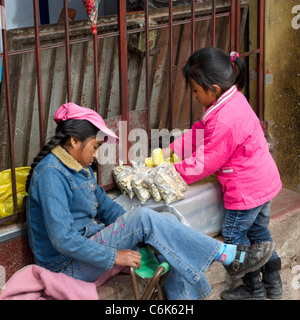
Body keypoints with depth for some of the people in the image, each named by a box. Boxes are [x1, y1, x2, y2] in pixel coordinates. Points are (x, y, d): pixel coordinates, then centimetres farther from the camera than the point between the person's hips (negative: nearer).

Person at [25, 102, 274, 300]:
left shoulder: (79, 168, 11)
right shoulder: (51, 174, -21)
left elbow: (105, 205, 13)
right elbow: (63, 239, -27)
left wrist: (141, 235, -2)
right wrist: (113, 257, -23)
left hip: (90, 242, 10)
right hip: (68, 265, -9)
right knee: (144, 218, -25)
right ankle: (229, 256, -19)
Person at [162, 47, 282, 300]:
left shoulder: (224, 122, -31)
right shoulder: (233, 98, 0)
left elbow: (205, 163, -22)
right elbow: (201, 132, 8)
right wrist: (171, 149, 3)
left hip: (247, 189, -10)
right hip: (265, 179, 10)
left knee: (235, 234, 8)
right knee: (257, 229, 23)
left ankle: (254, 289, 22)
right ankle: (273, 283, 36)